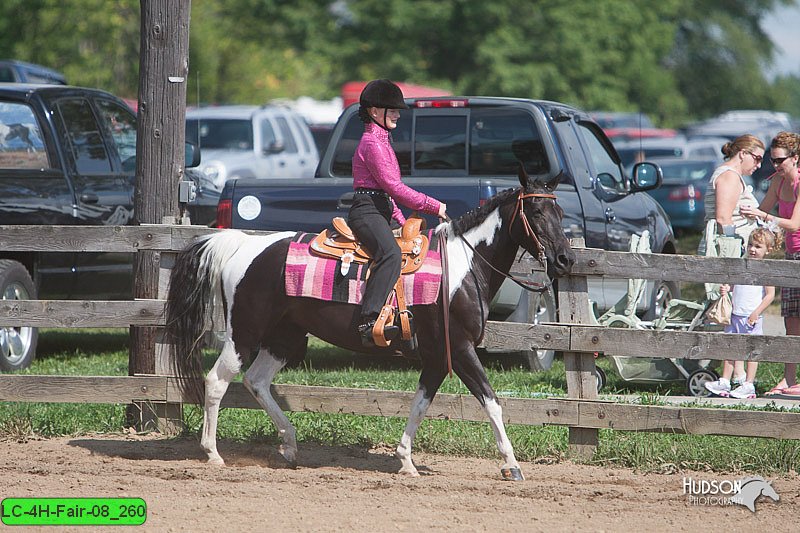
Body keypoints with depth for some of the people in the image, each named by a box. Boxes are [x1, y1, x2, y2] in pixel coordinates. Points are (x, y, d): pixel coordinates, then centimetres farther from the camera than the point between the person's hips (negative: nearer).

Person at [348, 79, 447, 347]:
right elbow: (394, 187, -16)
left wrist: (401, 221, 21)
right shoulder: (372, 143, -10)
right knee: (390, 253, -34)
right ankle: (369, 321, -47)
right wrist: (434, 206, -14)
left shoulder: (382, 141, 23)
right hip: (367, 212, -11)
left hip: (380, 212, 11)